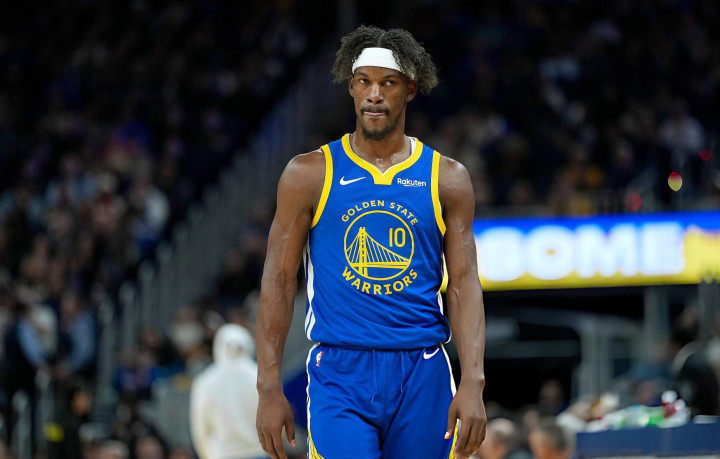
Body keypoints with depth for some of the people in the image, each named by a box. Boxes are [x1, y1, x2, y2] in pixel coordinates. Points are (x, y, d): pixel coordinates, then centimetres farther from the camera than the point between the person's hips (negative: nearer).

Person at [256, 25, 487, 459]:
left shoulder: (447, 179, 7)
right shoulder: (309, 174, 3)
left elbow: (465, 286, 4)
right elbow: (279, 280, 3)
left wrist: (473, 382, -9)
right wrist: (270, 388, -5)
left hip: (422, 375, 2)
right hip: (340, 376, -2)